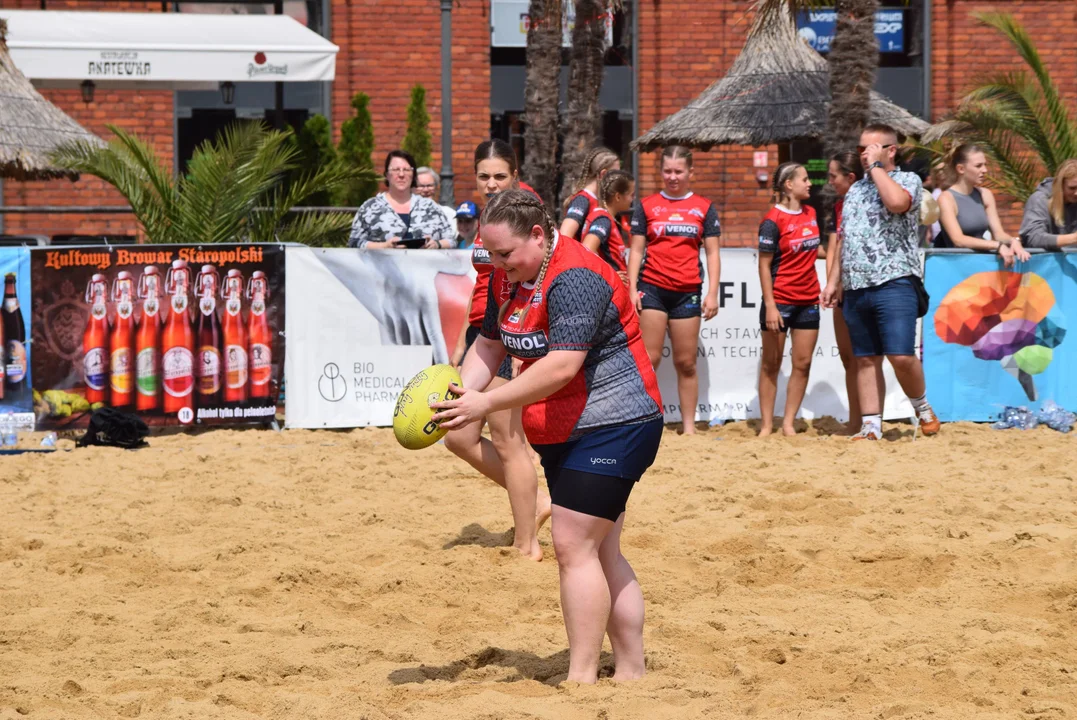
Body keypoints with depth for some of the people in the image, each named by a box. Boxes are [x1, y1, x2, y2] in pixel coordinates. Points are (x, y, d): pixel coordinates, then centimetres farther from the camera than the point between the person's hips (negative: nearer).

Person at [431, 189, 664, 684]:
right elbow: (489, 347, 11)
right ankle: (631, 672, 15)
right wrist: (460, 393, -8)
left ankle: (581, 680, -14)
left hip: (612, 426, -10)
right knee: (600, 554, 10)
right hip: (563, 435, 10)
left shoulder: (574, 278, -22)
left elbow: (561, 366, -30)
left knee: (574, 546, -15)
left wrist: (486, 404, -30)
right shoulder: (511, 278, 8)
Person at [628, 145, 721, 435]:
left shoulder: (704, 208, 9)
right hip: (652, 288, -1)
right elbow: (636, 250, 7)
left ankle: (689, 426, 10)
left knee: (686, 362, 4)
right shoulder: (647, 206, 8)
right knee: (649, 358, -7)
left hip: (687, 292, 1)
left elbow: (712, 253, 9)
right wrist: (632, 289, -2)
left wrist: (712, 293, 1)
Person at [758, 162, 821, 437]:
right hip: (780, 301, -6)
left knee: (803, 364, 4)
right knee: (771, 364, 3)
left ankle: (789, 424, 11)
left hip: (808, 301, 6)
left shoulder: (811, 213, 7)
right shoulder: (773, 221, -13)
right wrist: (770, 306, -16)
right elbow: (764, 265, -12)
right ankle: (767, 425, 8)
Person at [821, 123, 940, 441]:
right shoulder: (855, 190, 21)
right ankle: (871, 426, 7)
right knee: (866, 360, 5)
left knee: (901, 356, -14)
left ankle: (923, 408, 8)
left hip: (894, 282, -6)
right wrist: (834, 281, 18)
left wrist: (876, 166, -11)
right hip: (856, 287, 6)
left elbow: (896, 201, -23)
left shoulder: (908, 180, 1)